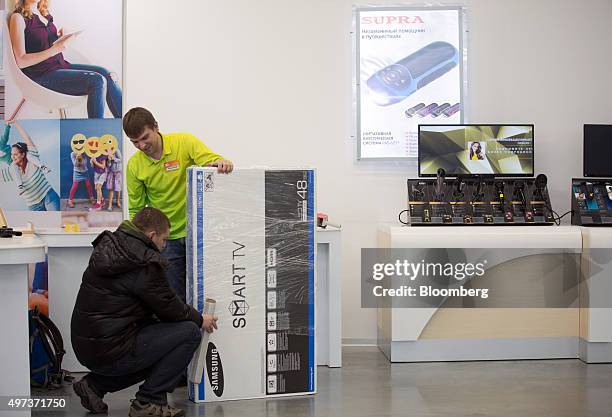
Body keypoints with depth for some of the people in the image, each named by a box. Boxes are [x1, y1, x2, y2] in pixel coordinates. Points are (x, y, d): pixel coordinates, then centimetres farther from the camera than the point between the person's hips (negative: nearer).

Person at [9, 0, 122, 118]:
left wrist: (60, 38, 2)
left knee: (107, 74, -11)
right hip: (41, 75, -7)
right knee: (97, 81, -23)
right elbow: (20, 61, -14)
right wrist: (54, 50, -22)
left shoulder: (44, 13, 14)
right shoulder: (18, 17, -8)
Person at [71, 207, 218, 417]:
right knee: (190, 332, -6)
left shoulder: (108, 247, 11)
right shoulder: (144, 264, -17)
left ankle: (95, 385, 19)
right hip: (110, 351, -9)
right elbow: (169, 307, -8)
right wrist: (199, 319, 11)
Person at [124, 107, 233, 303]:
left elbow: (214, 162, -15)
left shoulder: (185, 142, -10)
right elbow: (136, 208, 5)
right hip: (166, 238, 2)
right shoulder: (134, 165, -3)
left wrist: (222, 163, -39)